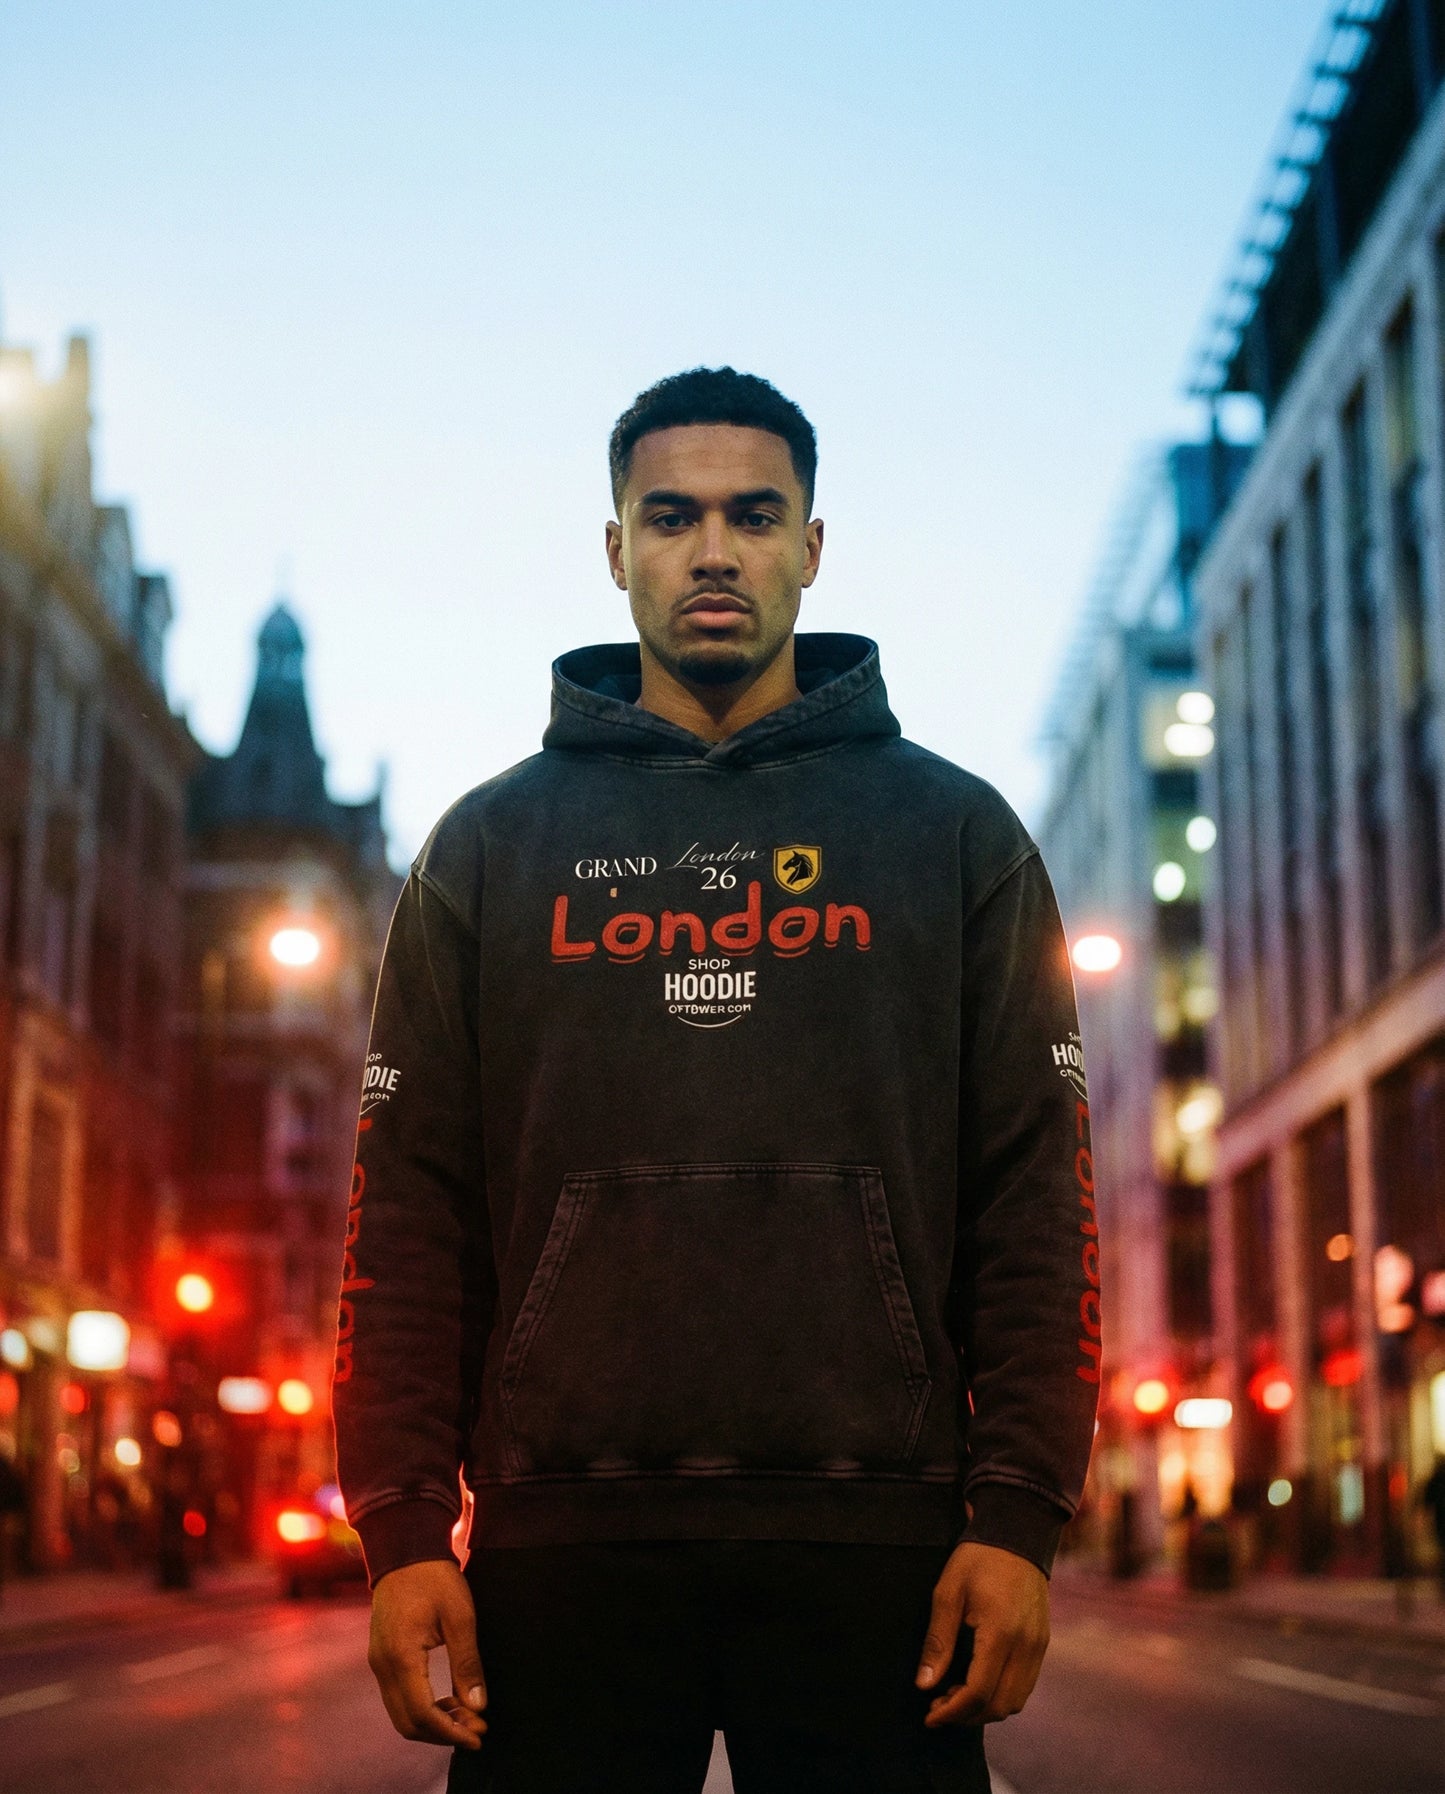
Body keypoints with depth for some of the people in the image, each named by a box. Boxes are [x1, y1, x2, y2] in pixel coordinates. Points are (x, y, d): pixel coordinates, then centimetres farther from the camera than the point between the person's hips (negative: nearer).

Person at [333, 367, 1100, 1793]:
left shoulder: (957, 833, 10)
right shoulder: (490, 845, 12)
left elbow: (1033, 1193, 4)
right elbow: (411, 1204, 6)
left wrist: (1018, 1515, -5)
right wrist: (403, 1527, -2)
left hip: (873, 1538, 0)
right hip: (562, 1533, 1)